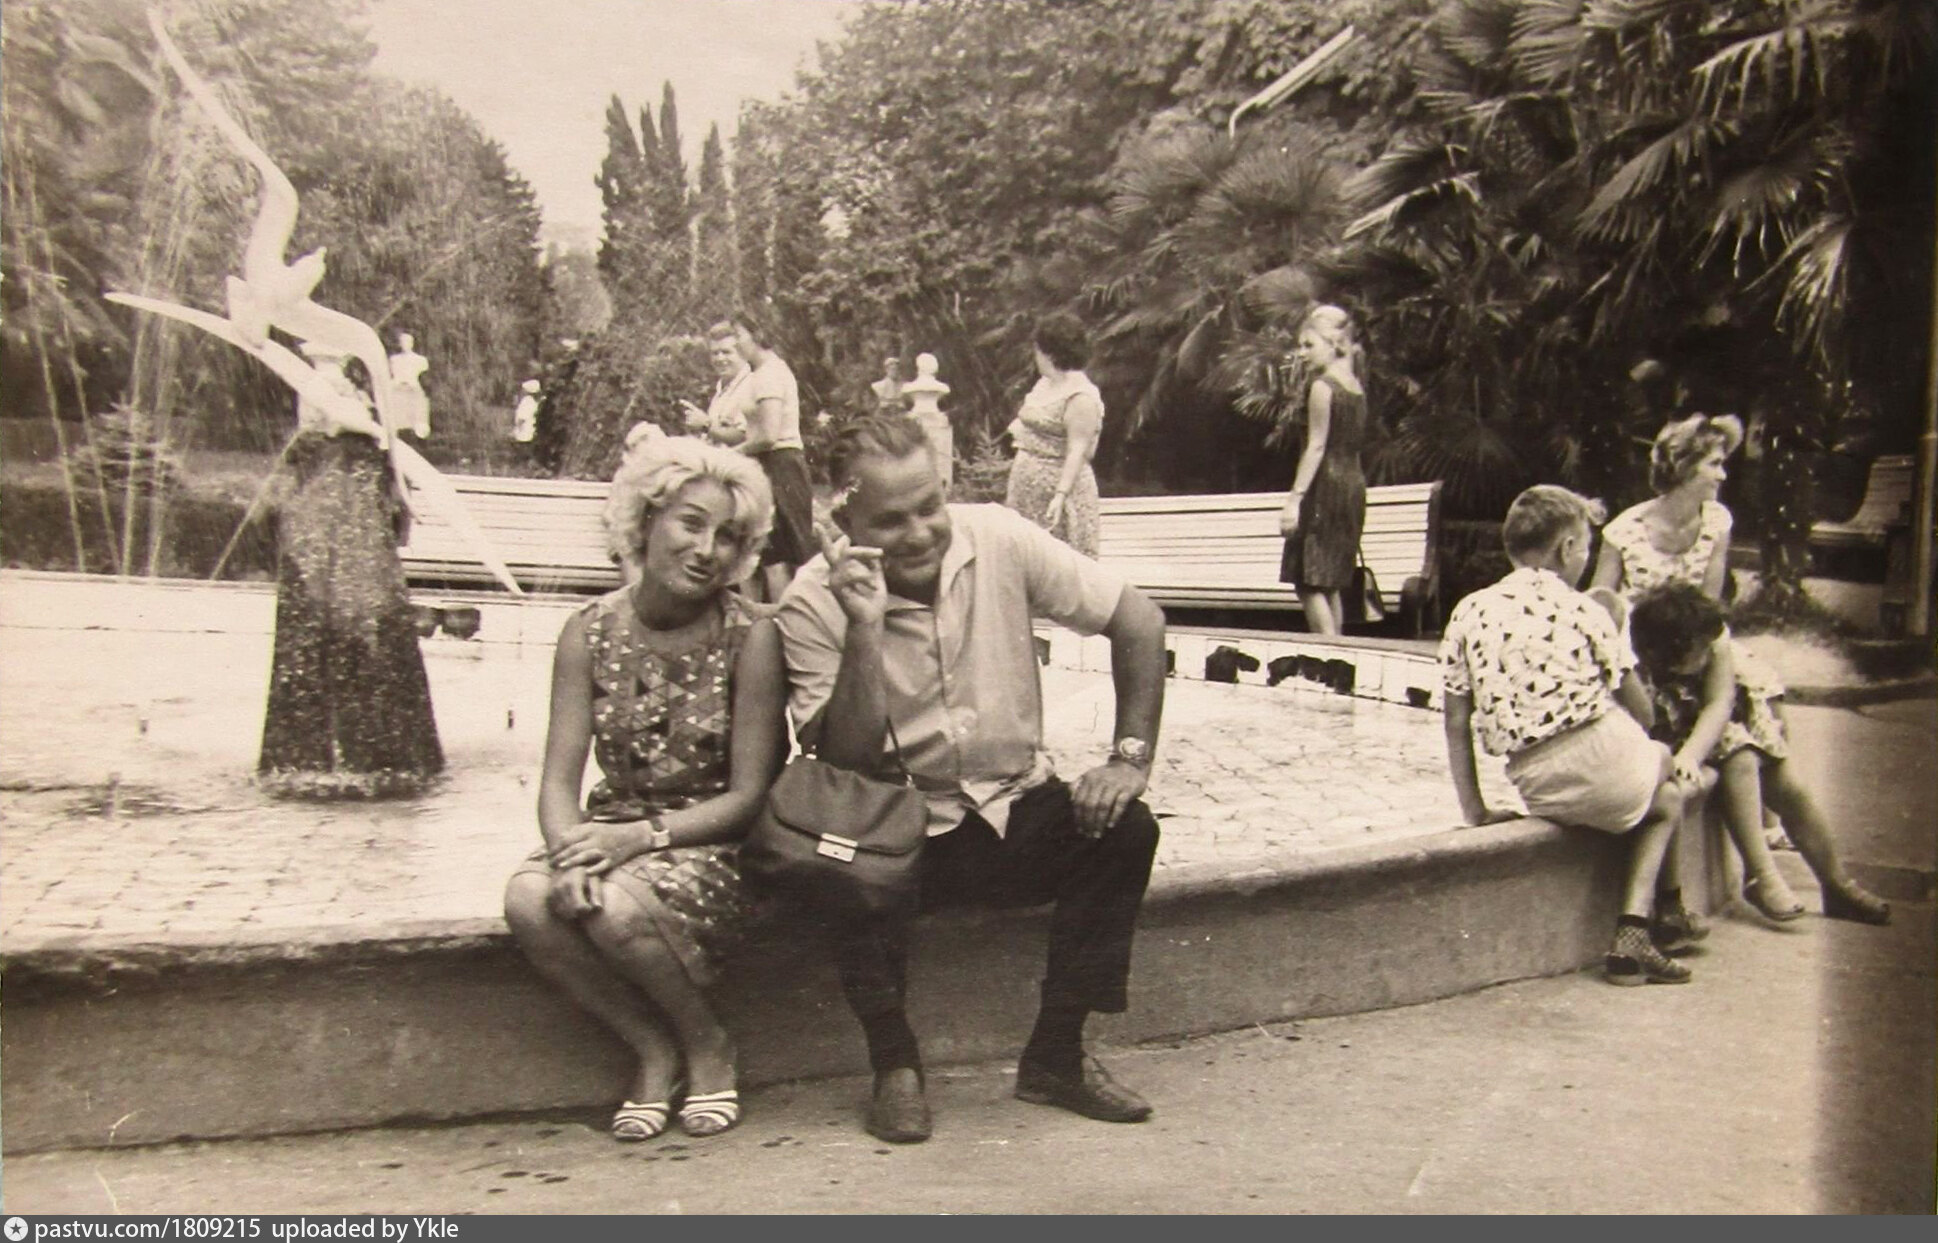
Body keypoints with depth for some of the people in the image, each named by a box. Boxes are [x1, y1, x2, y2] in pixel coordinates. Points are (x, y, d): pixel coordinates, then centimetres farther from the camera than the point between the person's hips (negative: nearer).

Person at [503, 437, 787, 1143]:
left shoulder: (751, 638, -11)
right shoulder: (591, 633, -2)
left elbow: (749, 796, -11)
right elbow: (559, 779, -4)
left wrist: (640, 835, -23)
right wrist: (569, 851, -26)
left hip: (712, 847, -4)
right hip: (616, 835, 4)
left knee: (617, 906, -33)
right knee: (531, 900, -27)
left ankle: (708, 1046, -1)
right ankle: (654, 1050, -2)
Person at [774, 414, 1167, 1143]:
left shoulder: (999, 542, -10)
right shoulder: (814, 604, -14)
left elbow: (1138, 620, -4)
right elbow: (844, 761, -21)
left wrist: (1130, 757, -11)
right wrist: (865, 630, -31)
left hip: (1015, 811, 3)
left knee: (1125, 830, -23)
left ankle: (1056, 1056, -8)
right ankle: (895, 1066, -12)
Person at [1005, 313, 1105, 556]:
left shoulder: (1081, 397, -19)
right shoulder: (1045, 383, 11)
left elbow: (1078, 452, -24)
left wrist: (1061, 496, -30)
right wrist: (1020, 429, 10)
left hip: (1057, 485, -9)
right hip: (1028, 486, 9)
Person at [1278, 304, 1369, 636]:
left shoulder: (1322, 387, -11)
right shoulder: (1356, 387, 12)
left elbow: (1316, 447, -15)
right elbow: (1352, 445, 13)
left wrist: (1295, 498, -16)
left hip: (1324, 486, -9)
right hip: (1354, 484, 9)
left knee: (1310, 582, -7)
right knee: (1330, 584, 14)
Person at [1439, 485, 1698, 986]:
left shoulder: (1469, 612, 7)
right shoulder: (1583, 611, -2)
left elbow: (1457, 723, 7)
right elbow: (1640, 709, 3)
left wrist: (1474, 809, 13)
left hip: (1537, 789, 4)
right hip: (1605, 758, -4)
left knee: (1661, 793, 32)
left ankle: (1636, 934, 29)